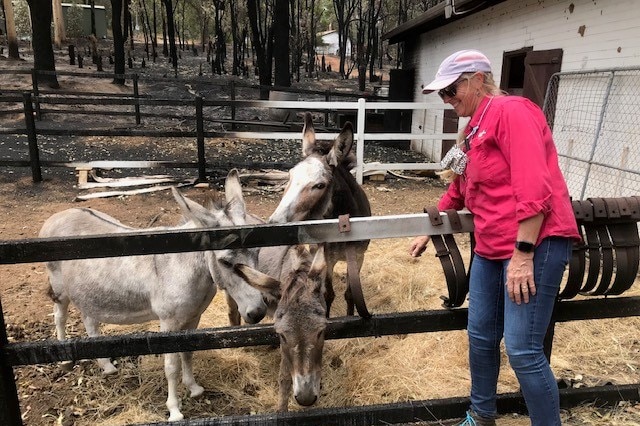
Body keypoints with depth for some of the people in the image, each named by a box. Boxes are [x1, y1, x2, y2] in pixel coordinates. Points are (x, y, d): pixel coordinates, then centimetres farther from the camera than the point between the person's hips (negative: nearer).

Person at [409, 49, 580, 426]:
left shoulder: (511, 111, -11)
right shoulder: (475, 129, 17)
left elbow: (533, 188, -21)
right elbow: (458, 191, 26)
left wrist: (523, 254, -23)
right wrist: (428, 233, 29)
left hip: (534, 245, -9)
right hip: (490, 247, 9)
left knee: (523, 349, -6)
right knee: (480, 336, 15)